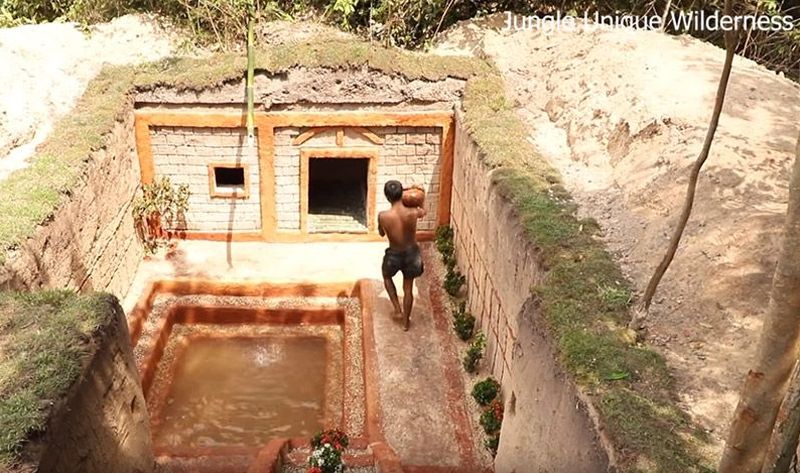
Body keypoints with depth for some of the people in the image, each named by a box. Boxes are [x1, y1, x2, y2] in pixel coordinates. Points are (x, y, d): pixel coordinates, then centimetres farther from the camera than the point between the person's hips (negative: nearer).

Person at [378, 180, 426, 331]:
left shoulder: (383, 216, -27)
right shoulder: (413, 213, -23)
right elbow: (423, 212, 5)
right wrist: (416, 204, 25)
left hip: (394, 255, -2)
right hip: (411, 254, 2)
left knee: (386, 276, 34)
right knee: (408, 288, 22)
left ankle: (397, 307, 32)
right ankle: (406, 322, 36)